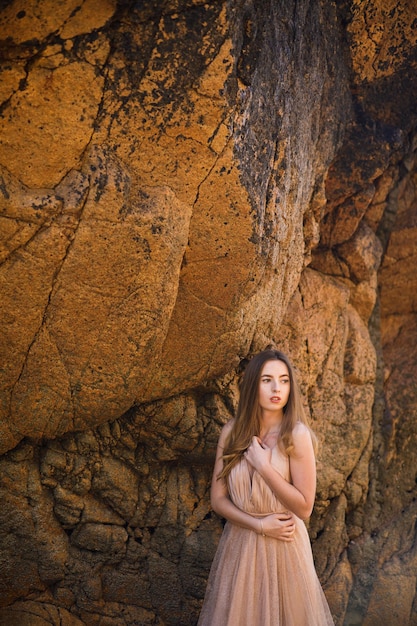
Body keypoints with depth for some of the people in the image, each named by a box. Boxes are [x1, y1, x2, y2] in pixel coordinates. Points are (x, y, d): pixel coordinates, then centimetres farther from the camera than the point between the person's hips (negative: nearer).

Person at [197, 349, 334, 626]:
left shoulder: (297, 435, -13)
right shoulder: (232, 432, -4)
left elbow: (304, 508, -14)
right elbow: (218, 499, -1)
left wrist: (262, 465, -19)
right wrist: (259, 524, -13)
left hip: (283, 548, -3)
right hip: (239, 545, 3)